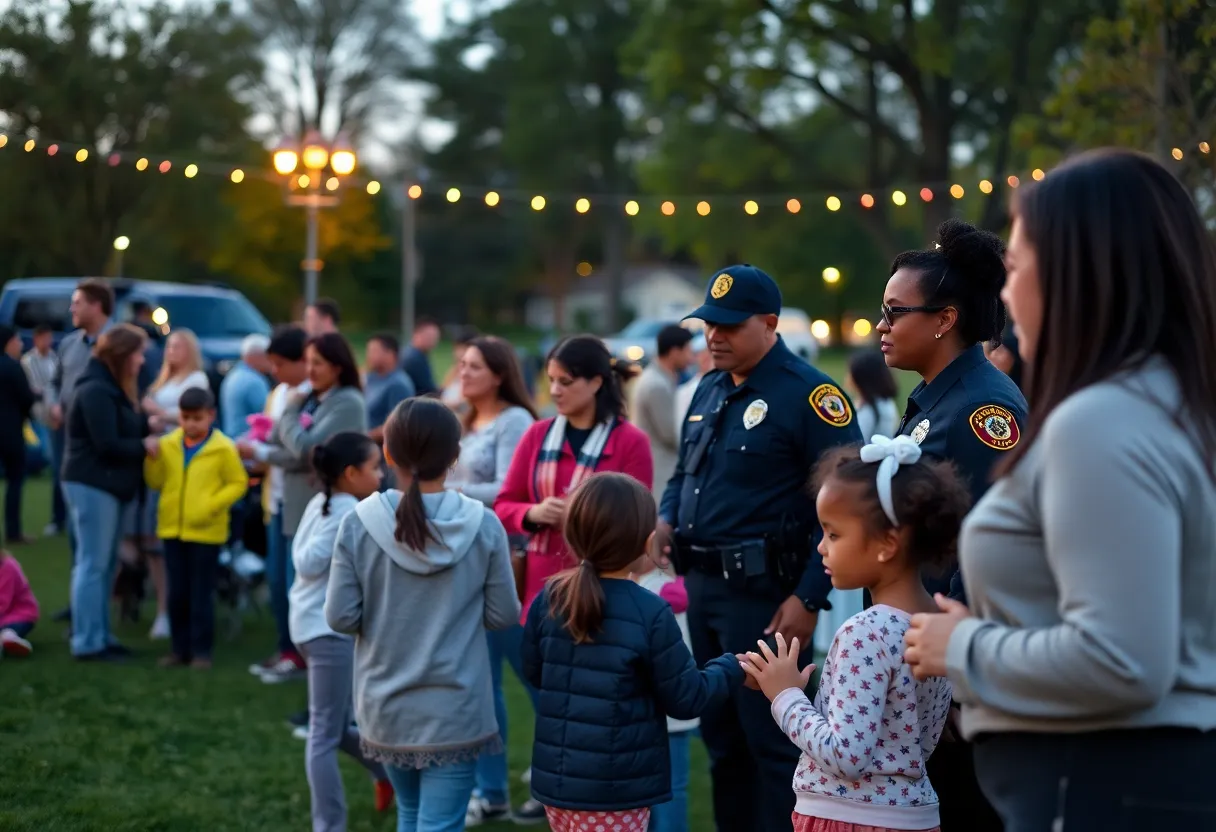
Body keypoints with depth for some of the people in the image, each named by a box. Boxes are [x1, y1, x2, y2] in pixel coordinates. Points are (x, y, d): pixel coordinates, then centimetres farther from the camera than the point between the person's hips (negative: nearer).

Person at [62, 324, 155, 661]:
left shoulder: (110, 388, 18)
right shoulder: (96, 390, -17)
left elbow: (126, 429, 14)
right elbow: (107, 444, -21)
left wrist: (149, 424, -3)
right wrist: (144, 446, -9)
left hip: (105, 485, 11)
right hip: (92, 485, -11)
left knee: (105, 565, 13)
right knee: (92, 564, -9)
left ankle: (100, 636, 19)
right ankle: (87, 643, -7)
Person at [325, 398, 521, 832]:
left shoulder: (359, 524, -10)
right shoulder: (483, 526, -11)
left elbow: (340, 616, -8)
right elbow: (503, 615, -4)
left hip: (387, 706, 2)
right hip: (455, 709, -2)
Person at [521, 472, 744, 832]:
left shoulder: (549, 599, -2)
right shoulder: (650, 613, -17)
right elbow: (685, 699, -8)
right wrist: (733, 667, 8)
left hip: (556, 778, 5)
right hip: (615, 789, -5)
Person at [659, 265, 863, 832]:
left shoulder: (809, 395, -13)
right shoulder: (709, 391, 12)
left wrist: (808, 598, -18)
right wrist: (664, 522, 3)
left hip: (762, 594, -8)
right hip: (701, 586, 8)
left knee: (772, 741, -2)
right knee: (721, 736, 17)